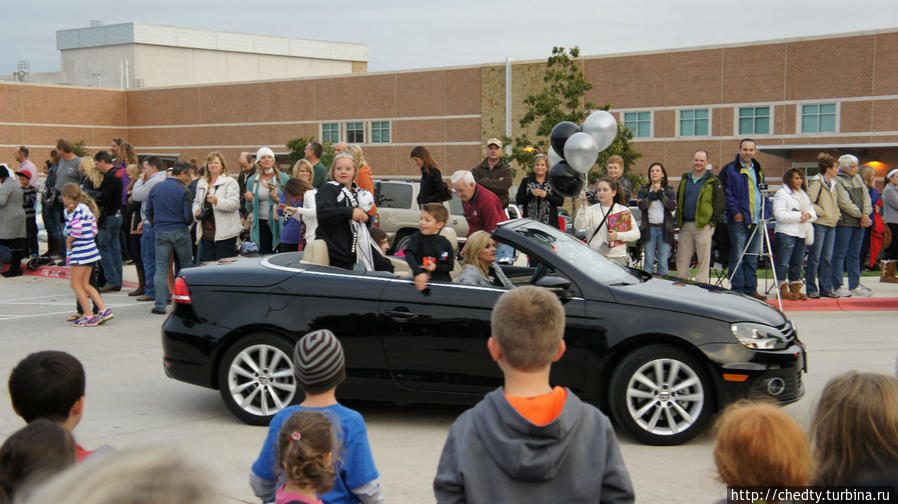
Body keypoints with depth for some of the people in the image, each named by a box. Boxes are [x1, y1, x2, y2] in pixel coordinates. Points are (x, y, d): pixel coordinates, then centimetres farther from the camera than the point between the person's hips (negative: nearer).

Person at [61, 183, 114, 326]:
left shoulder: (73, 210, -13)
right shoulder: (87, 208, 13)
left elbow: (76, 229, -26)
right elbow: (94, 230, 13)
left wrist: (69, 240, -9)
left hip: (79, 250, -9)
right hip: (91, 248, 9)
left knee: (76, 284, 1)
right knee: (85, 284, 14)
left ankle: (88, 316, 2)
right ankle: (103, 310, 8)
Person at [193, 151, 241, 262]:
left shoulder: (230, 182, -3)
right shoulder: (201, 182, 17)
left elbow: (234, 204, -14)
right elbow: (196, 201, 27)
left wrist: (217, 200, -29)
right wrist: (196, 211, 4)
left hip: (224, 233, -6)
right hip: (205, 233, 6)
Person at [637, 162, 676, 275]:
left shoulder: (669, 190, 10)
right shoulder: (644, 189, 8)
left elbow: (672, 206, -7)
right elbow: (641, 205, -9)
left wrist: (660, 193, -11)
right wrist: (653, 193, -12)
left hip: (665, 228, 0)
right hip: (649, 228, 0)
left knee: (663, 262, 0)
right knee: (649, 262, -1)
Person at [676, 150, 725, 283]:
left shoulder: (713, 181, 2)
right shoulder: (685, 180, 16)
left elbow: (721, 204, 0)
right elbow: (678, 201, 22)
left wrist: (714, 222, -7)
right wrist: (679, 220, 12)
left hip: (703, 226, -5)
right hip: (685, 226, 5)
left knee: (703, 260, -3)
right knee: (682, 260, 5)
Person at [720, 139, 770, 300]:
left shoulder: (758, 170, 18)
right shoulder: (730, 170, -3)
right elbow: (726, 193, -9)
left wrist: (765, 213, 12)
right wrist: (735, 212, -17)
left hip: (756, 220, 6)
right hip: (739, 220, -6)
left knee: (753, 257, 10)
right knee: (737, 257, -4)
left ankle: (751, 289, 15)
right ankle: (738, 290, 0)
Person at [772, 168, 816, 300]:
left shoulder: (804, 194, 22)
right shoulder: (782, 193, -3)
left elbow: (813, 213, 20)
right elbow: (779, 214, -15)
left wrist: (808, 215, -4)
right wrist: (799, 216, -15)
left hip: (801, 234, 7)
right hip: (786, 233, -7)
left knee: (797, 263, 10)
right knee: (783, 263, -6)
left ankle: (795, 289, 16)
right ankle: (783, 289, -1)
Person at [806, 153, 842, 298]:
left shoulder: (832, 184, 16)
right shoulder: (817, 183, -9)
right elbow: (808, 202, -18)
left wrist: (837, 214, 12)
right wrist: (822, 212, -14)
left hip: (831, 225, 8)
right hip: (819, 224, -8)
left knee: (827, 259, 9)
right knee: (815, 258, -3)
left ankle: (826, 288, 15)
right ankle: (811, 289, 3)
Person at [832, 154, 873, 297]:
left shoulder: (857, 178, 15)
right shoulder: (837, 181, -9)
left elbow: (866, 196, 10)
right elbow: (845, 203, -15)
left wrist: (866, 214, -6)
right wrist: (861, 215, -10)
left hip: (860, 222, 7)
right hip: (844, 222, -7)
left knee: (855, 255, 12)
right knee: (840, 254, -3)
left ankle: (855, 285, 17)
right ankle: (837, 286, 2)